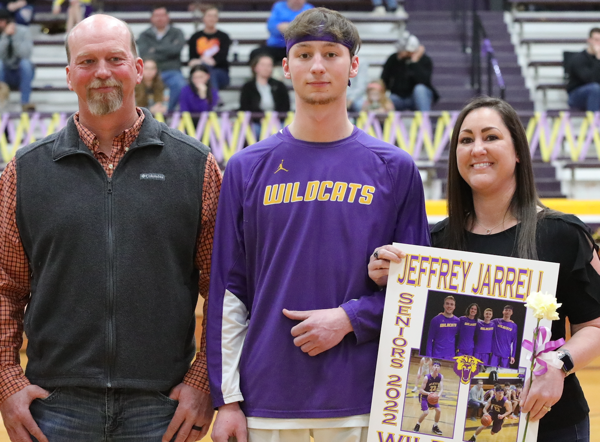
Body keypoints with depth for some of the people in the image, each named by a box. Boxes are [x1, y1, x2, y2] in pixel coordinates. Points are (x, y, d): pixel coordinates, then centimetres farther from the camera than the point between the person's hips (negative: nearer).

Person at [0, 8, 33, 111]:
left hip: (22, 73, -1)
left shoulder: (23, 31, -11)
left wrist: (14, 37, -29)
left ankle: (25, 102, -33)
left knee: (25, 62, -34)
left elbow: (26, 54, -26)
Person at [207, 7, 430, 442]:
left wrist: (349, 318, -11)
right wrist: (227, 398, 0)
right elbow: (228, 290, 5)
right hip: (268, 400, 1)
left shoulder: (394, 168, 5)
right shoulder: (248, 168, 6)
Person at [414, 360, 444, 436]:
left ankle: (435, 427, 22)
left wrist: (439, 394, -40)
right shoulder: (427, 377, -29)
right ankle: (417, 425, 6)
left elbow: (441, 389, -18)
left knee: (438, 410, -1)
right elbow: (421, 390, -27)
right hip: (424, 395, -5)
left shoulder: (441, 377, -15)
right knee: (426, 412, -18)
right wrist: (428, 393, -47)